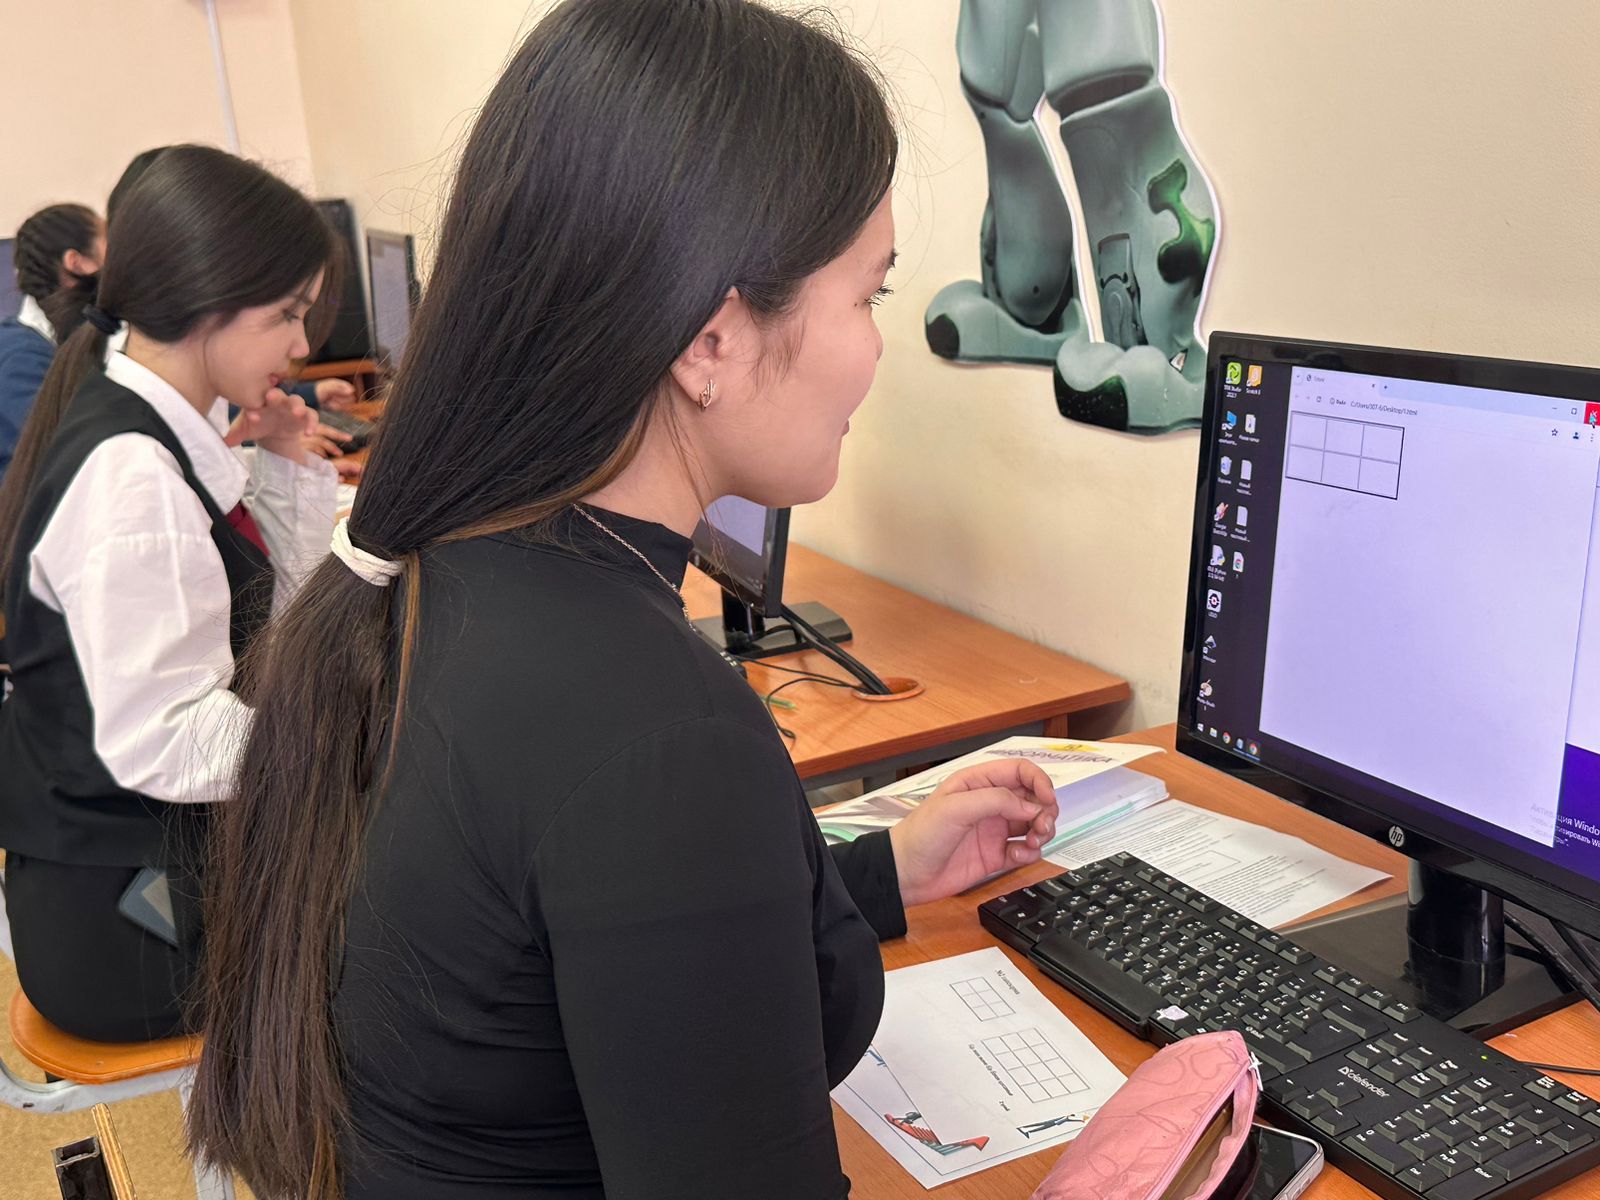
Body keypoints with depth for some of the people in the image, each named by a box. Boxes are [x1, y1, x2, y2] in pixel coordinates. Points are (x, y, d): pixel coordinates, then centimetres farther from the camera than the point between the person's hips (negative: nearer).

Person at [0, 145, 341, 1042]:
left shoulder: (175, 442, 5)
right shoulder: (130, 476, -23)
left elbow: (276, 620, 14)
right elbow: (163, 745, -27)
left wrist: (294, 471, 2)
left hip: (189, 860, 9)